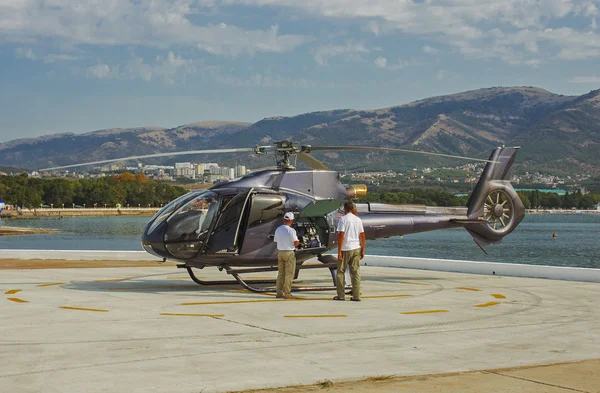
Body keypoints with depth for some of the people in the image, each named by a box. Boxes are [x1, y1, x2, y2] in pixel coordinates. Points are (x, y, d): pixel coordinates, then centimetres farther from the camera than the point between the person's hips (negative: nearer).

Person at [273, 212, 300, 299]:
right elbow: (296, 243, -14)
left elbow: (276, 241, 10)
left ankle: (279, 292, 14)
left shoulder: (278, 230, 4)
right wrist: (298, 242, 7)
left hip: (280, 252, 6)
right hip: (289, 253, -6)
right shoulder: (291, 230, -15)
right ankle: (287, 293, -1)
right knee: (289, 274, 0)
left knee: (280, 273, 13)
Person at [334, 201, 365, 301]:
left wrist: (339, 251, -12)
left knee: (340, 272, 8)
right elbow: (362, 236, 8)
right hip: (356, 248, 5)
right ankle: (356, 296, 6)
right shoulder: (358, 219, 8)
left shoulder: (343, 219, -8)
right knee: (355, 273, 7)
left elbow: (341, 236, -14)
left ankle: (341, 295, 8)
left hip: (345, 249, -5)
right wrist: (362, 250, 13)